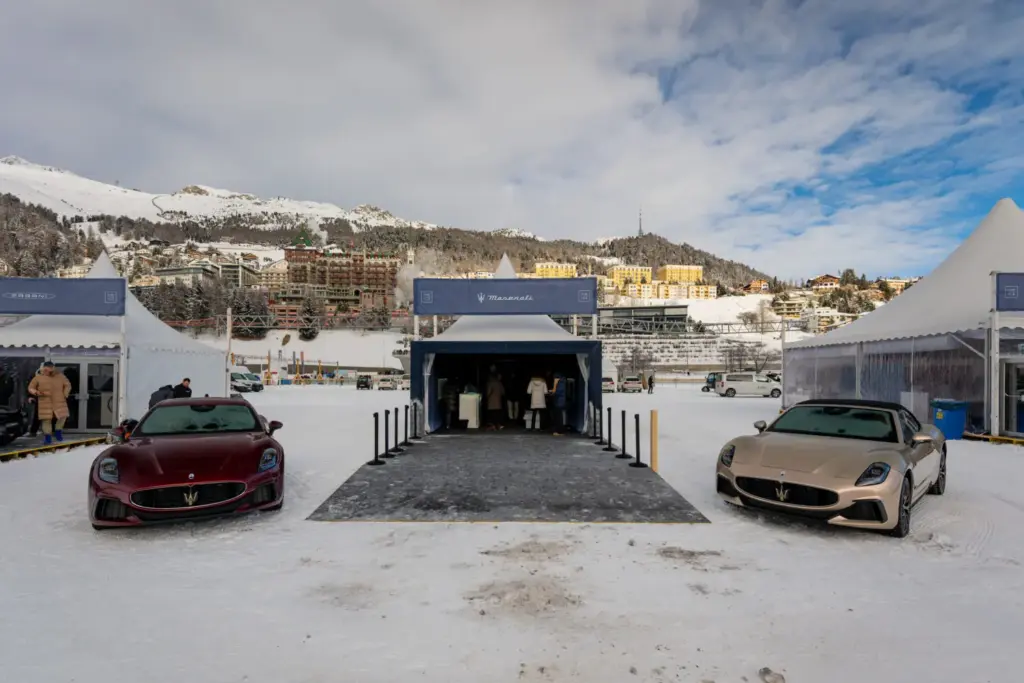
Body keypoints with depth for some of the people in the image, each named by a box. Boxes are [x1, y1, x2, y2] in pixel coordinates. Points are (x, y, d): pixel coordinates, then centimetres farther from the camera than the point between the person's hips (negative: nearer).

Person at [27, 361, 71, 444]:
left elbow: (67, 385, 14)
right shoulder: (38, 377, 5)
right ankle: (47, 437, 7)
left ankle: (58, 431, 20)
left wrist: (65, 395, 1)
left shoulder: (60, 376, 9)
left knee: (62, 416, -4)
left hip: (59, 401, 2)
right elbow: (30, 388, 7)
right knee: (46, 419, -4)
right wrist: (36, 392, -14)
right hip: (45, 402, -1)